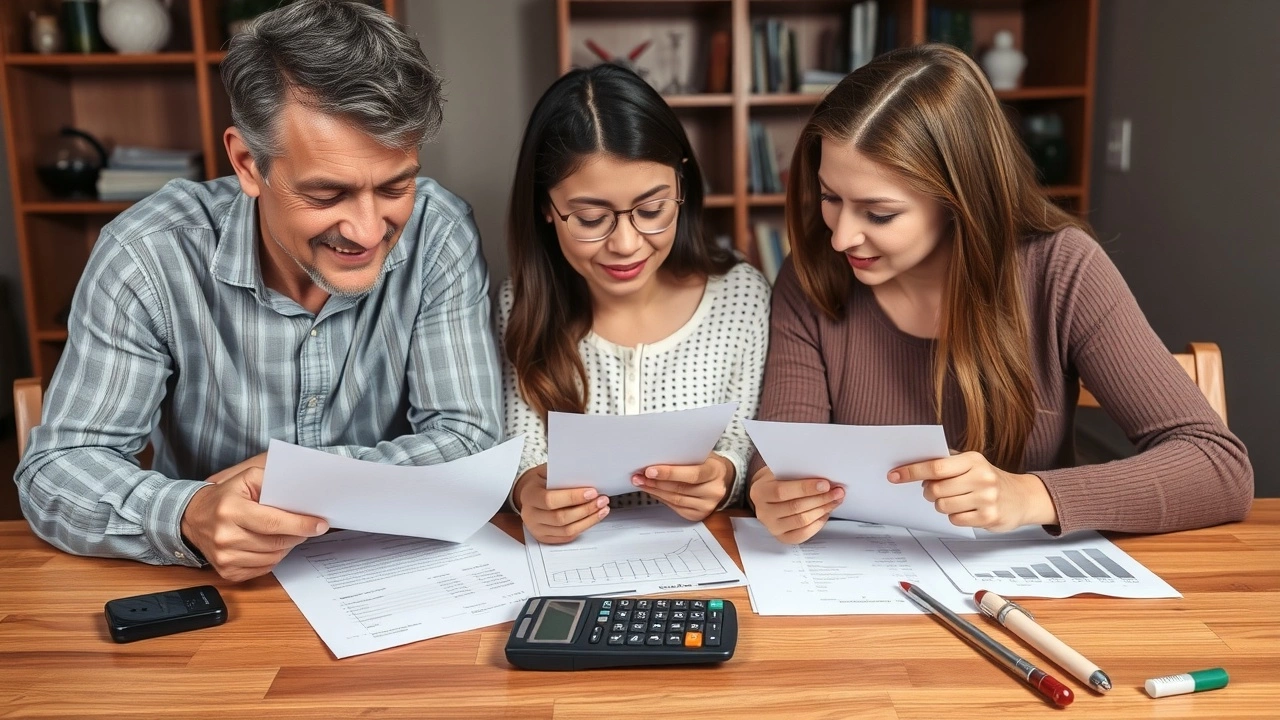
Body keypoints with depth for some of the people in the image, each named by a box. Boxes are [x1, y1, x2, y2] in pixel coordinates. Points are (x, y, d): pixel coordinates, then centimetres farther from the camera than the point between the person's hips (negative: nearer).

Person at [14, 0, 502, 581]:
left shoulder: (439, 235, -14)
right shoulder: (148, 256, -16)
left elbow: (470, 443, -12)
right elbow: (55, 470, -14)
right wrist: (187, 517, -33)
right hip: (211, 600, 1)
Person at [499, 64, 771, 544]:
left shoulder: (740, 295, -7)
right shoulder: (523, 305, -5)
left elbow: (745, 444, -1)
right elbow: (523, 457, -5)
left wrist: (722, 476, -22)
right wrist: (529, 490, -26)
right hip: (568, 557, 0)